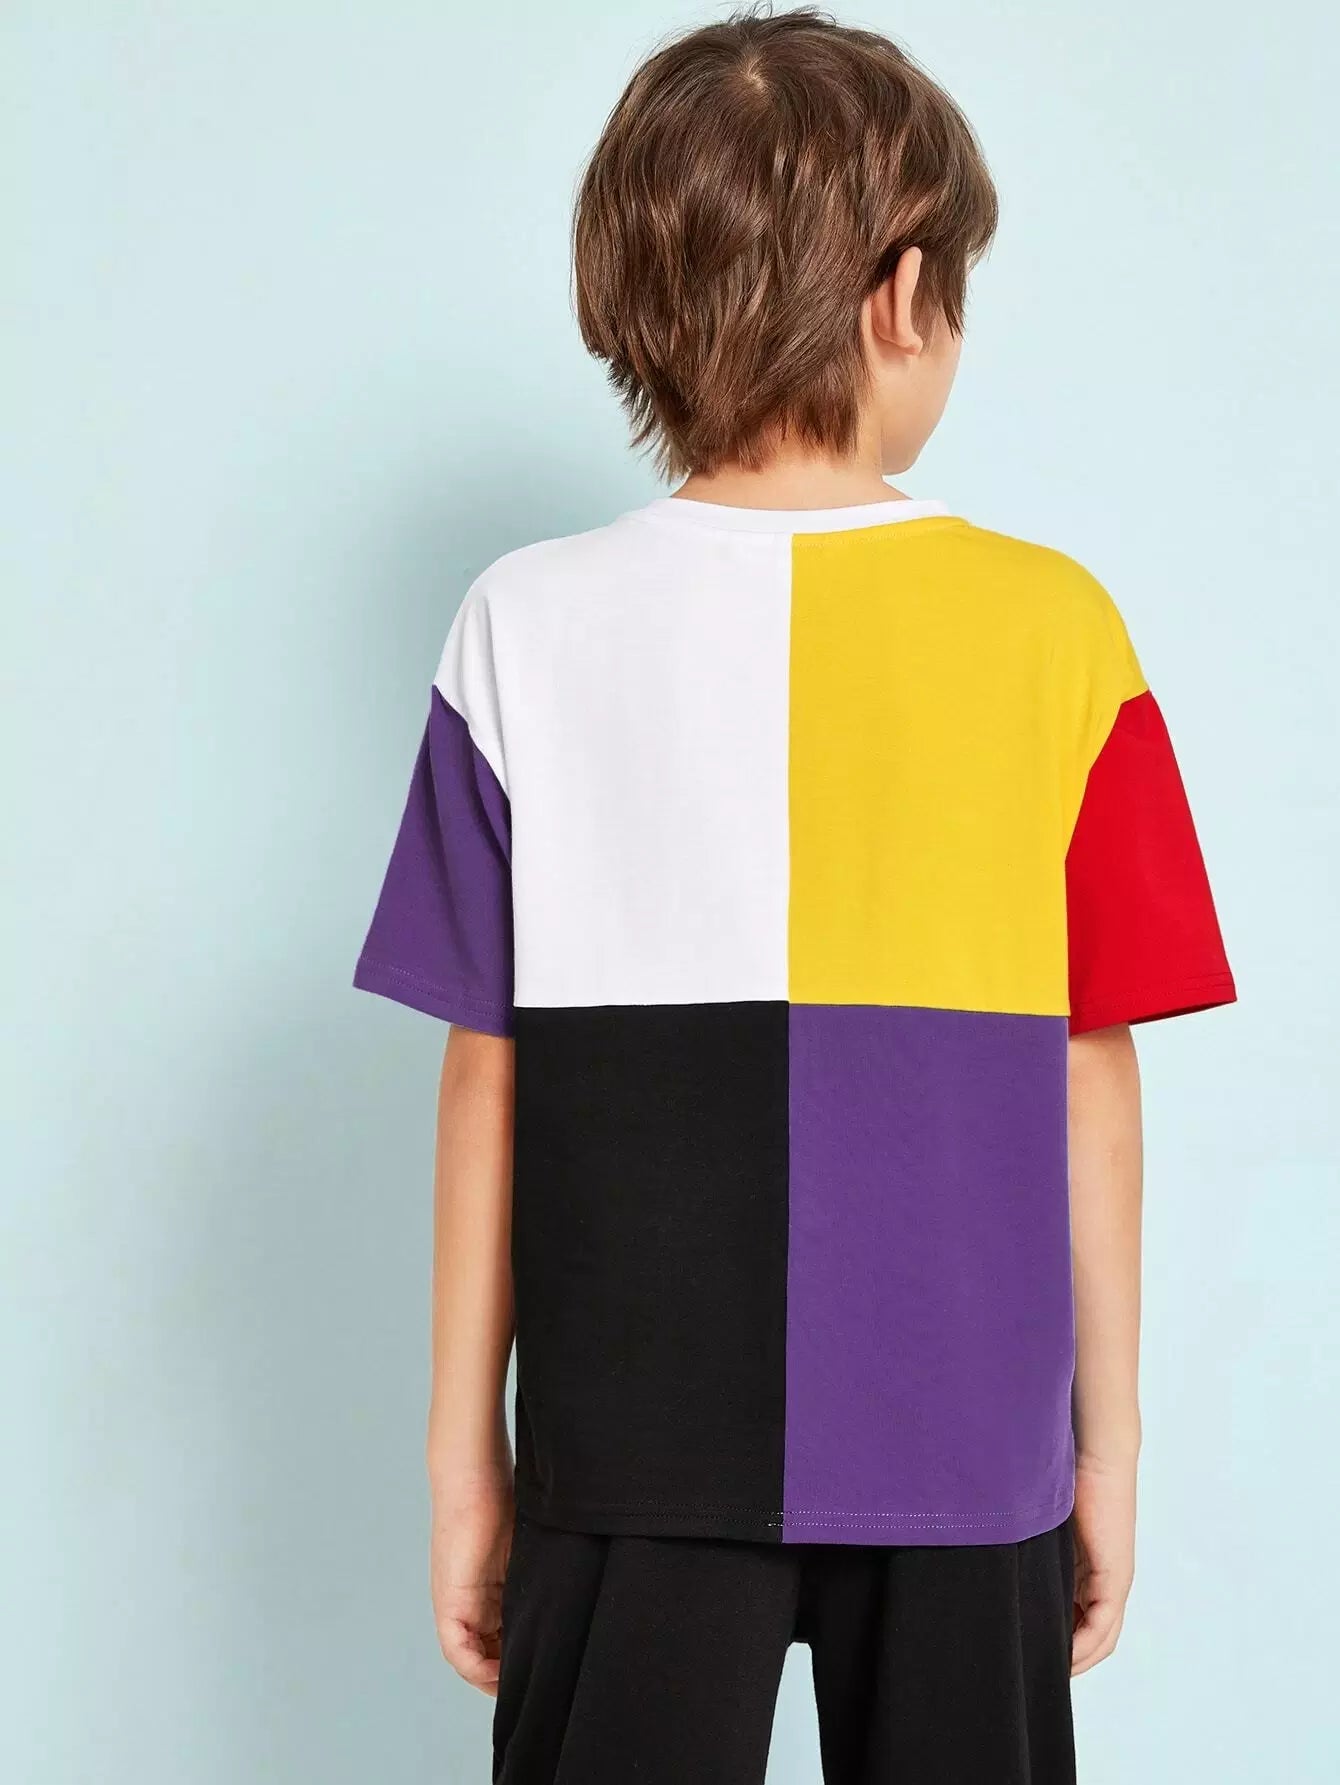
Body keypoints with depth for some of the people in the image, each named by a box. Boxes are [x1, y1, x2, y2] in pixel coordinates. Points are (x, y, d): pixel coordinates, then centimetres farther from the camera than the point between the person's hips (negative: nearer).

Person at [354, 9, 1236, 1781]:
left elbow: (489, 1074, -3)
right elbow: (1089, 1075, -3)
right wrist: (1111, 1435, 8)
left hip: (636, 1443, 0)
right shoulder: (1051, 630, -7)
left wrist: (464, 1445, 7)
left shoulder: (529, 632, -6)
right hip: (967, 1434, 0)